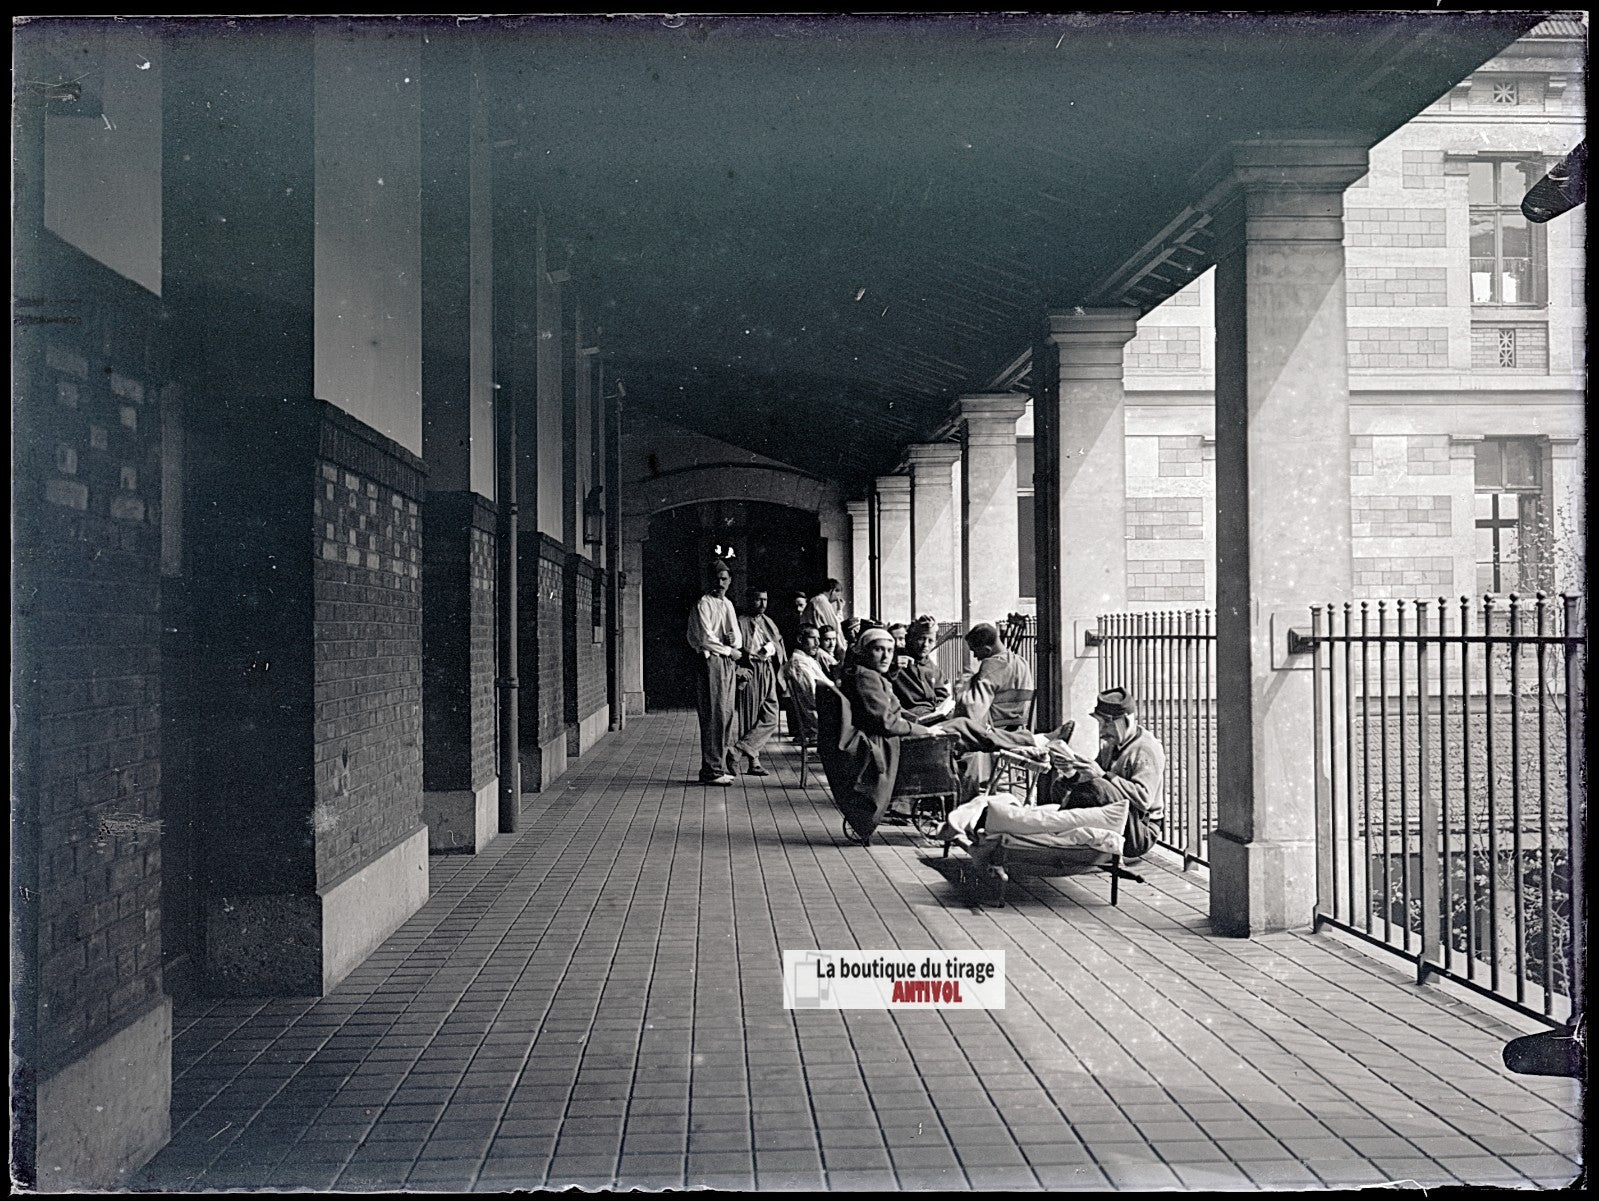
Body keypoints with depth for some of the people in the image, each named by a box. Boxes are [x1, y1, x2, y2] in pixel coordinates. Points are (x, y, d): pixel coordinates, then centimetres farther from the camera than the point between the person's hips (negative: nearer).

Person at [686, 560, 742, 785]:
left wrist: (735, 642, -6)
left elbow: (737, 637, 17)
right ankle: (711, 771, -9)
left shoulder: (727, 604, 19)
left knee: (727, 715, 7)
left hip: (728, 663, 8)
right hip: (710, 661, -8)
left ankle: (720, 766, 13)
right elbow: (705, 639, -14)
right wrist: (729, 650, -5)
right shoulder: (704, 604, -7)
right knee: (714, 715, -10)